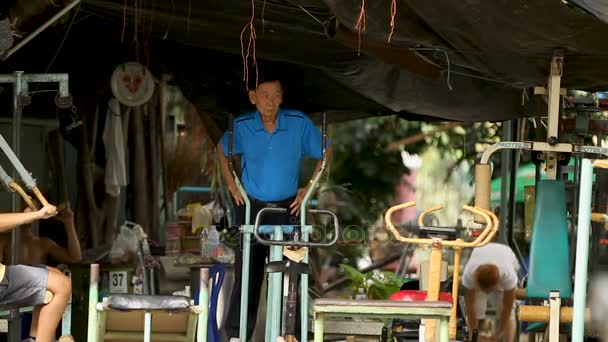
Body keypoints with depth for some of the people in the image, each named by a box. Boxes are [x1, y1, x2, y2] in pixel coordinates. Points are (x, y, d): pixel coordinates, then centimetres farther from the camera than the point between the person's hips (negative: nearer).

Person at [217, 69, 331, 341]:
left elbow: (325, 153, 4)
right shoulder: (242, 126, -11)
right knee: (247, 274, 2)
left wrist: (309, 188, 1)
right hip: (250, 207, 0)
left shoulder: (299, 123, -13)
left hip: (287, 208, 0)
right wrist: (232, 185, 6)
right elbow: (222, 149, 12)